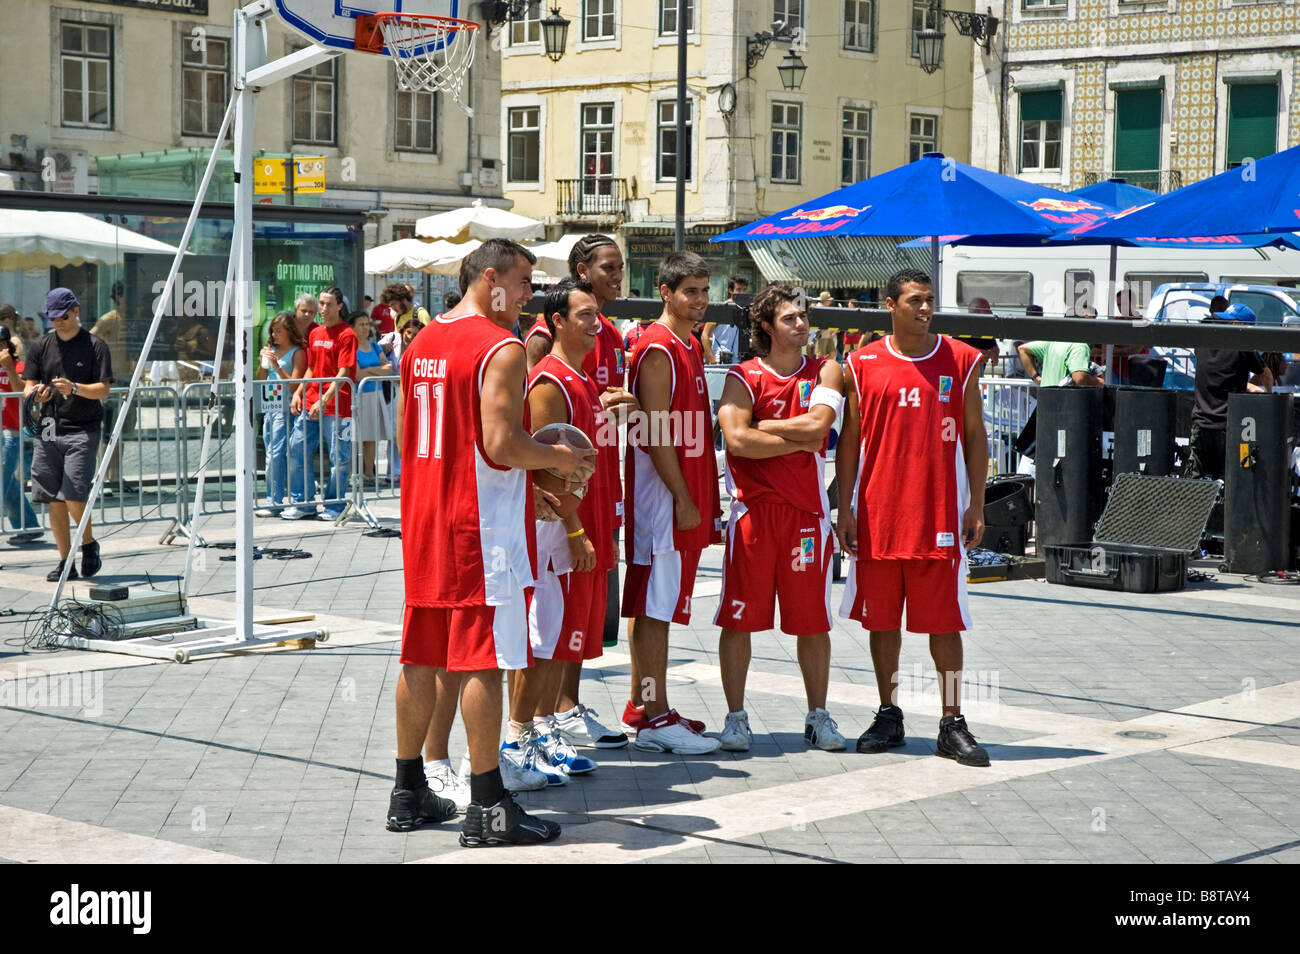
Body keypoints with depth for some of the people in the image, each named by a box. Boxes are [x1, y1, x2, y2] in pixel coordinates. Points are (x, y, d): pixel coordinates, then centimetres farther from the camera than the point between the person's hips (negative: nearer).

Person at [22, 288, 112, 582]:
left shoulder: (95, 346, 1)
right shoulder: (41, 346, 12)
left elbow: (103, 390, -5)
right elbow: (28, 387, 10)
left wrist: (74, 388, -22)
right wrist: (37, 394, -13)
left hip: (82, 430, -4)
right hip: (49, 429, 4)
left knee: (73, 496, -14)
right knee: (53, 500, 2)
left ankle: (89, 544, 13)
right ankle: (65, 562, 10)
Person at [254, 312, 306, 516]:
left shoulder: (297, 352, -5)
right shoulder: (271, 351, 16)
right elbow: (260, 380, 18)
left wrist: (277, 366, -19)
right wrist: (262, 362, 2)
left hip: (285, 409, -8)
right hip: (269, 407, 8)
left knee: (277, 454, -12)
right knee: (270, 455, 9)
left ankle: (275, 503, -12)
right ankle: (272, 499, 14)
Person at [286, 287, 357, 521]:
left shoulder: (346, 335, -7)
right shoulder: (315, 333, 14)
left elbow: (343, 373, -13)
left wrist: (324, 400, -20)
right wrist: (298, 393, 8)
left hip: (337, 405, -7)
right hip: (310, 403, 7)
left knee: (339, 457, -2)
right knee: (297, 449, 5)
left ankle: (334, 506, 9)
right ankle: (302, 502, 15)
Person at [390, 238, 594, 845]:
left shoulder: (421, 344, 13)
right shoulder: (501, 349, -14)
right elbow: (501, 445, -23)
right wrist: (561, 459, -4)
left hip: (425, 516, 8)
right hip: (482, 521, -8)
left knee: (422, 657, 13)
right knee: (481, 661, -4)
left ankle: (409, 793, 20)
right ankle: (486, 807, 0)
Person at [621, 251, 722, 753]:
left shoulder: (691, 346, 17)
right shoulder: (658, 349, -13)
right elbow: (656, 433, -18)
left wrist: (704, 497, 19)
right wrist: (683, 499, -19)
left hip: (687, 494, 10)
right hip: (663, 494, -10)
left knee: (654, 604, 13)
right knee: (655, 605, -7)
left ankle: (643, 707, 19)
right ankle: (655, 718, -5)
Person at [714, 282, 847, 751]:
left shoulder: (825, 371, 8)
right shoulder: (743, 377, 3)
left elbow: (817, 423, -10)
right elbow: (736, 439, -12)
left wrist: (763, 427, -6)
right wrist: (798, 442, -7)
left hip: (806, 510, 1)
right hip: (753, 510, -1)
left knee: (813, 621, 6)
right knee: (739, 619, 0)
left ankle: (818, 716, 17)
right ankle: (735, 716, 10)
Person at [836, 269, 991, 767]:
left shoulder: (961, 360, 4)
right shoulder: (863, 364, 4)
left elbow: (974, 435, 6)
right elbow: (850, 438, 7)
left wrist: (976, 504, 0)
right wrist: (845, 507, 2)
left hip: (940, 516, -1)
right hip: (879, 514, 1)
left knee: (944, 622, 1)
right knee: (882, 618, 7)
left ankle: (952, 724, 7)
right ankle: (888, 715, 19)